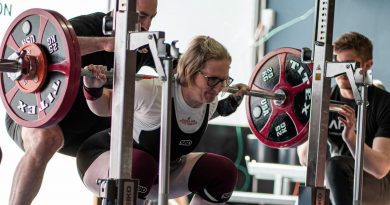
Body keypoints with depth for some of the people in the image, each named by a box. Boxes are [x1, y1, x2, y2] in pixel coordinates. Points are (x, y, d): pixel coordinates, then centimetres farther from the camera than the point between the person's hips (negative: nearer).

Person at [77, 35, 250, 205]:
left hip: (158, 171, 7)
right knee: (142, 166, -40)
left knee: (224, 172, -7)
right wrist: (93, 88, -34)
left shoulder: (208, 101, -12)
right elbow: (104, 107, -15)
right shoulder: (151, 91, -32)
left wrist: (234, 100, 7)